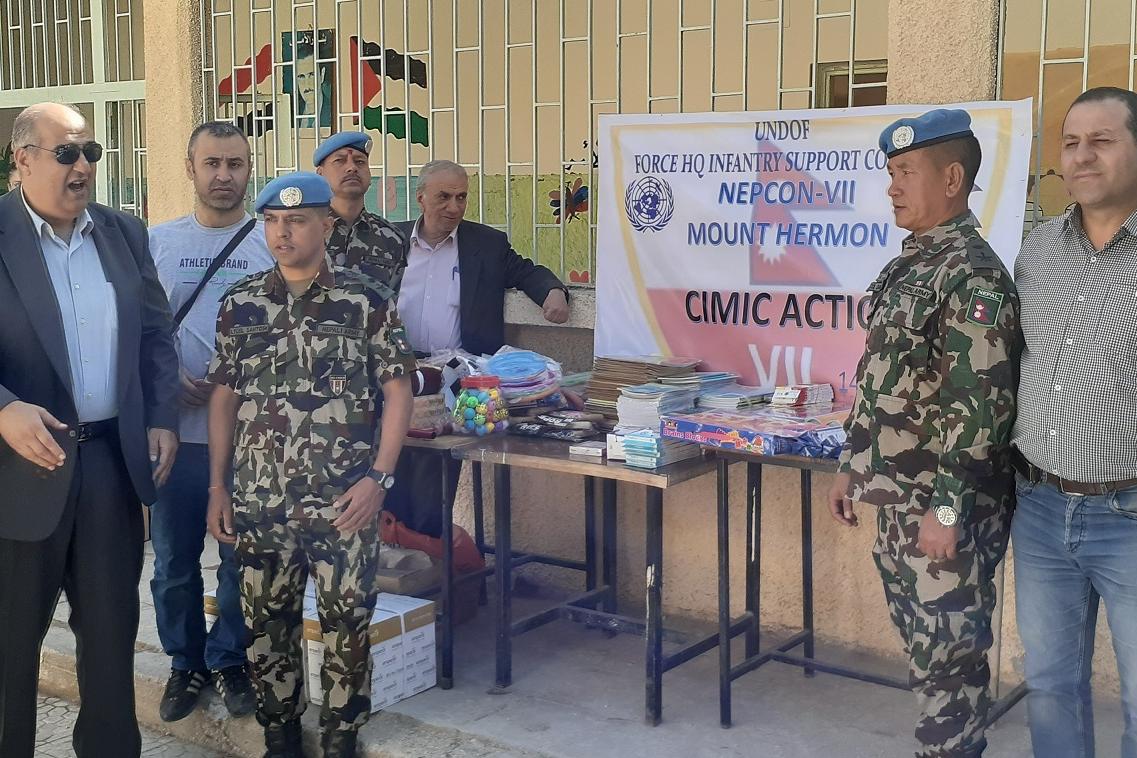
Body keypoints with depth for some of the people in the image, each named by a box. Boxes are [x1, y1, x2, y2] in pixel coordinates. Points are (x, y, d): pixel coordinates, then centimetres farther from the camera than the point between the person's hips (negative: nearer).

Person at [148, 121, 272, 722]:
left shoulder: (273, 244, 0)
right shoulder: (157, 242, 4)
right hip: (175, 430, 1)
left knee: (242, 558, 9)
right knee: (174, 559, 11)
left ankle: (230, 659, 28)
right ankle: (186, 662, 30)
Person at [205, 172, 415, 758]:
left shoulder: (368, 302, -3)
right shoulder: (239, 305, 5)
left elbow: (397, 393, -1)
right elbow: (224, 398, 10)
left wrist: (378, 477, -10)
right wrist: (218, 488, 7)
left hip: (344, 504, -2)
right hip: (258, 502, 3)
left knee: (347, 624, 5)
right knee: (267, 625, 11)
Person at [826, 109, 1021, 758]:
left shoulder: (972, 275, -16)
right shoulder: (908, 267, 13)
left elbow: (982, 404, -21)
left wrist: (950, 508, -22)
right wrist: (852, 467, 20)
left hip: (943, 506, -9)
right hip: (896, 498, 9)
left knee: (948, 657, 1)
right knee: (925, 648, 17)